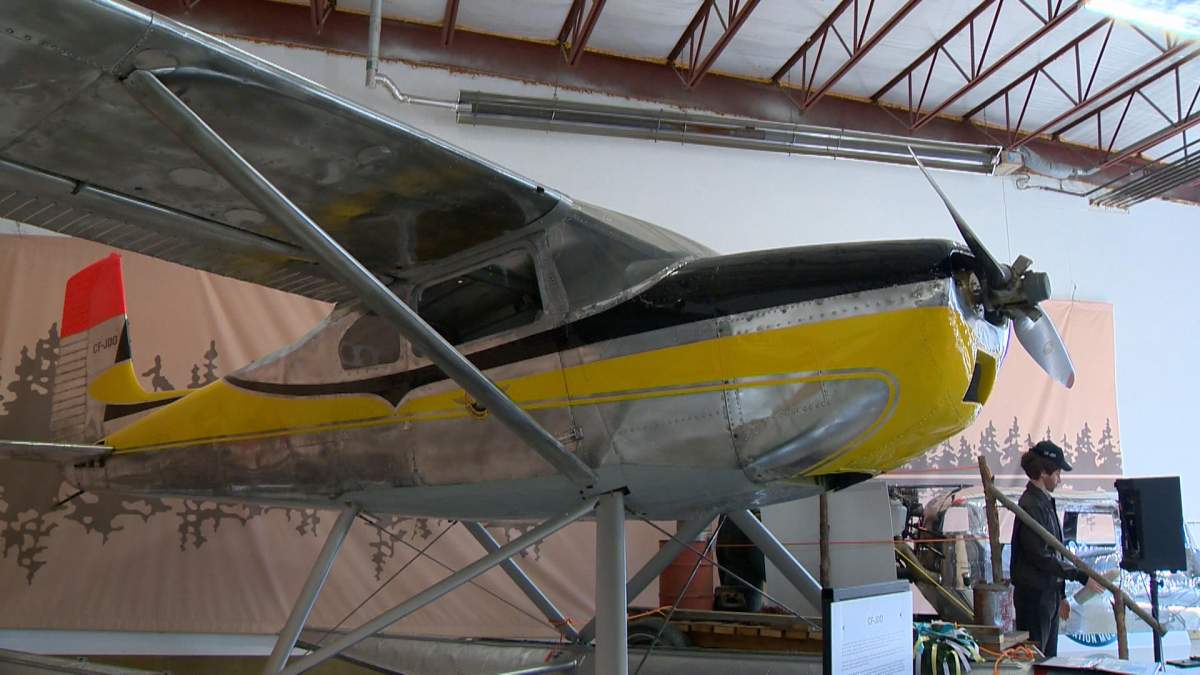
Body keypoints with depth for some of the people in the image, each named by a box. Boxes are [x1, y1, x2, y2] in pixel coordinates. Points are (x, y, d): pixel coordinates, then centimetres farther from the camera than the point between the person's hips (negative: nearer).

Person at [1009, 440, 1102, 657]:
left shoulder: (1045, 502, 13)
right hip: (1034, 593, -10)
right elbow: (1041, 557, -21)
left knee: (1048, 657, 14)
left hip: (1049, 594, 10)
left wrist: (1061, 595, 21)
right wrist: (1081, 576, -17)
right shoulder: (1031, 506, -17)